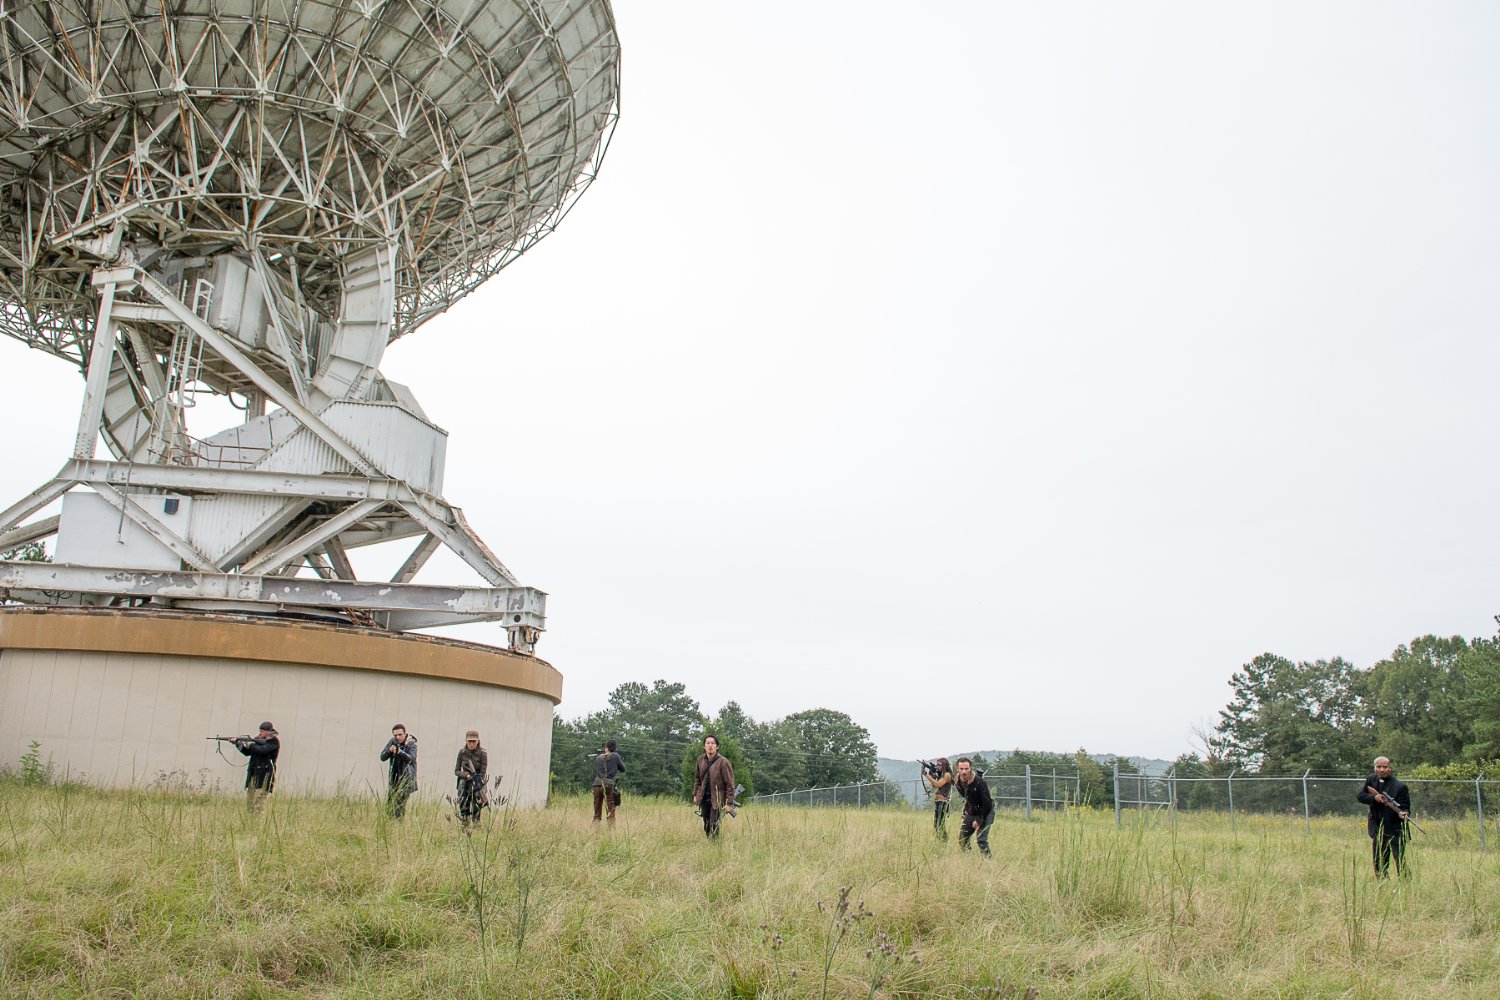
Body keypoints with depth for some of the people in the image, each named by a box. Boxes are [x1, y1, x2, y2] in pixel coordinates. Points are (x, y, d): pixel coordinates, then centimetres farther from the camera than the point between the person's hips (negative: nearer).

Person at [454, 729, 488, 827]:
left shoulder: (482, 754, -10)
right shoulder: (462, 753, -1)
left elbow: (483, 774, -10)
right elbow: (456, 771, 1)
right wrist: (468, 775, -21)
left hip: (477, 786, -3)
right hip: (464, 784, 3)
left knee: (476, 815, -15)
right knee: (464, 813, -8)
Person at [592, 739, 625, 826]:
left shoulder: (598, 758, 12)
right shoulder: (615, 756, 3)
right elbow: (622, 769, 11)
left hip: (597, 785, 3)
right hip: (609, 786, -3)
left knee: (596, 814, 8)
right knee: (611, 814, 1)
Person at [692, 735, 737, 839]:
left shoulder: (723, 762, -13)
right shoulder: (701, 760, 3)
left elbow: (730, 784, -12)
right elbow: (697, 778, 18)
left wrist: (729, 803, -15)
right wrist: (695, 794, 14)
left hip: (717, 799, -5)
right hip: (704, 798, 5)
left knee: (714, 826, -10)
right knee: (706, 825, 10)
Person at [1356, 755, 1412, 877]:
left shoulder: (1400, 786, -10)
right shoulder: (1371, 780, 5)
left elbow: (1405, 806, -10)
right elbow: (1360, 796, 2)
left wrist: (1403, 813, -32)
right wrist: (1374, 797, -15)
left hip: (1395, 830, -5)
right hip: (1378, 829, 5)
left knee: (1400, 863, -7)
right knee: (1379, 863, 12)